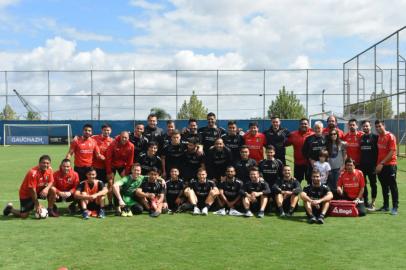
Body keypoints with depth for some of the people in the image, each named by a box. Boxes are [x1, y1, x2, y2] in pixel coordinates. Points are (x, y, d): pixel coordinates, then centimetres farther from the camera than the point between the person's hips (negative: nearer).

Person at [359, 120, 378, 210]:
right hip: (362, 165, 5)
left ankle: (373, 203, 8)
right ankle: (365, 202, 18)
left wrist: (376, 162, -10)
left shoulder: (375, 137, -2)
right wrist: (359, 162, 10)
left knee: (373, 184, 2)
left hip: (372, 165, -5)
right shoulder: (361, 138, 13)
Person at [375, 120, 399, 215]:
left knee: (393, 186, -3)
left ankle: (395, 207, 1)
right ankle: (385, 206, 20)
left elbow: (392, 152, -15)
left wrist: (382, 163, -17)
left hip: (390, 165, -6)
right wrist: (378, 164, 6)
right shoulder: (378, 137, 12)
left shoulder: (390, 136, -8)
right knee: (384, 187, 12)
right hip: (380, 166, 7)